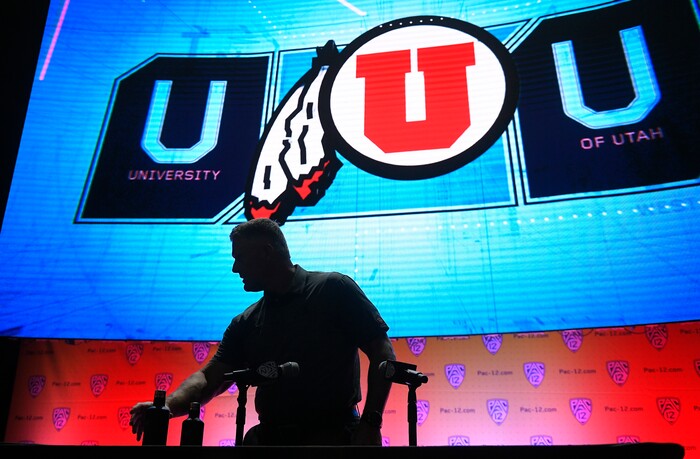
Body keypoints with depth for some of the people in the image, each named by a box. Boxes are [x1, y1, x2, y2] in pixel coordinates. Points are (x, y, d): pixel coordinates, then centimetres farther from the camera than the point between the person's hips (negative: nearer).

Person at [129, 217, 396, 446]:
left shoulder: (333, 289, -2)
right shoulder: (247, 323, 14)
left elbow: (382, 355, -5)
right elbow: (210, 376, 7)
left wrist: (370, 423, -13)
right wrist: (169, 405, -11)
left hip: (332, 433, -5)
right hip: (269, 436, 5)